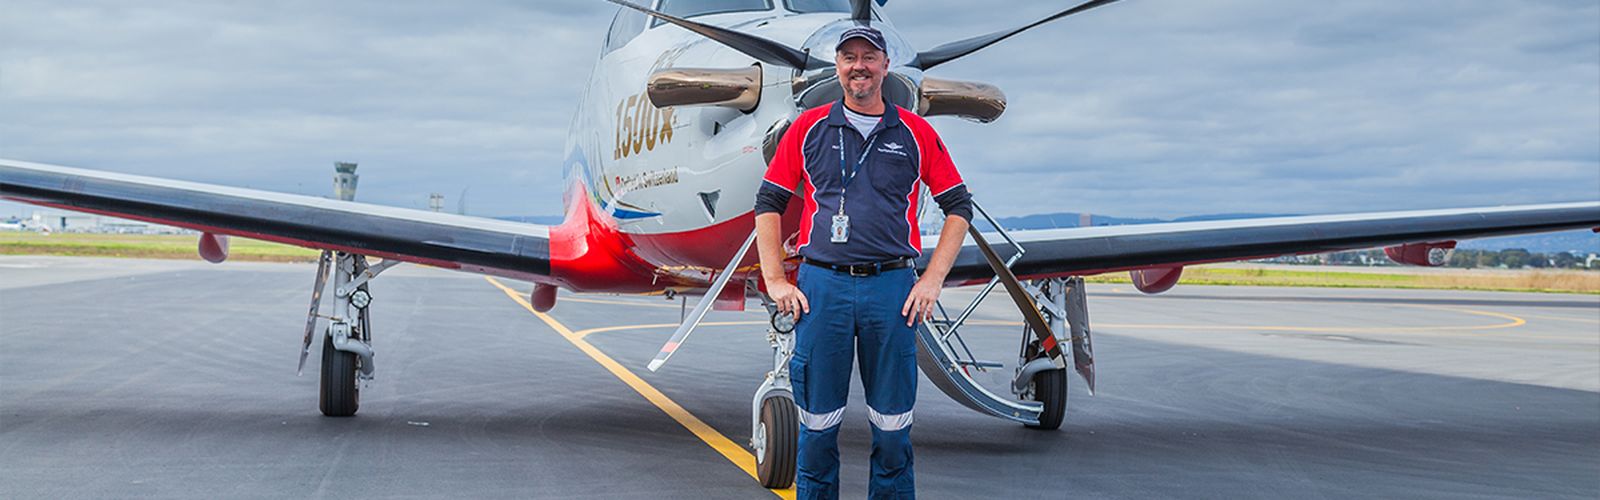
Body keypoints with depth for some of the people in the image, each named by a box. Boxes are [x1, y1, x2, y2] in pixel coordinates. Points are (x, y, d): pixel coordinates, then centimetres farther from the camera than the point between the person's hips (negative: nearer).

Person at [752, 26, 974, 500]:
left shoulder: (915, 133, 7)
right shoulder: (809, 128, 7)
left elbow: (958, 207, 10)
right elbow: (768, 203, 10)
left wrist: (932, 279, 1)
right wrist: (775, 280, 2)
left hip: (892, 287, 0)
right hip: (821, 286, 0)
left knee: (892, 426, 4)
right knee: (817, 424, 3)